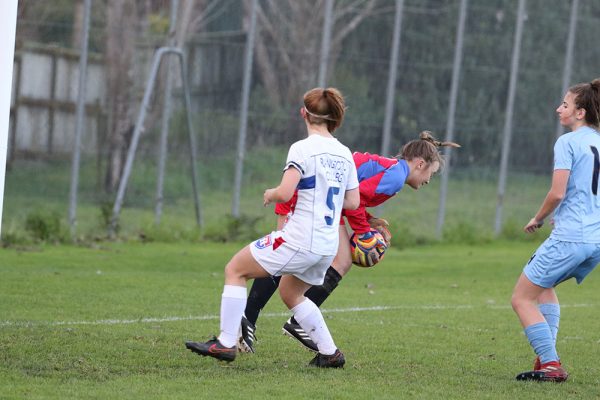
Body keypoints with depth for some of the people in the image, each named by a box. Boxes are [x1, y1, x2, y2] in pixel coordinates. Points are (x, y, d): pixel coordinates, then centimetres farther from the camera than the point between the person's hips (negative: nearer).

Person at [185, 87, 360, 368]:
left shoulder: (303, 149, -11)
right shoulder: (345, 154, 10)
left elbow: (285, 193, -20)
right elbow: (353, 202, 12)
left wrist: (270, 194, 2)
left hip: (300, 239, -7)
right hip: (328, 247, 7)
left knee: (235, 270, 6)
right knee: (290, 293, 29)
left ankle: (226, 343, -1)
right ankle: (330, 354, 25)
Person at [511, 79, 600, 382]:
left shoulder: (568, 142, -9)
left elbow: (557, 193, -16)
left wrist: (538, 219, 2)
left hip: (570, 239, -8)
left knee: (522, 298, 2)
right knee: (544, 286, 28)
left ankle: (550, 365, -6)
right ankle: (546, 357, 19)